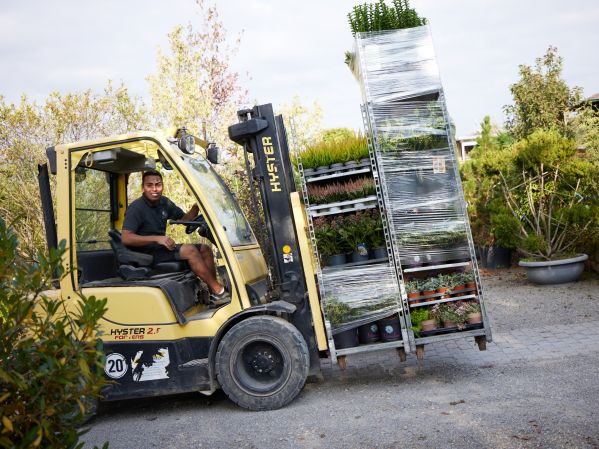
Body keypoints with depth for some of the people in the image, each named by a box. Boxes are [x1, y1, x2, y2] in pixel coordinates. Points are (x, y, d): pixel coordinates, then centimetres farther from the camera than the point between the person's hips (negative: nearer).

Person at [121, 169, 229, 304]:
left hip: (161, 248, 9)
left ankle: (213, 293, -10)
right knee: (190, 250, -26)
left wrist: (195, 208, -5)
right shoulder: (136, 208, -15)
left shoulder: (164, 202, 8)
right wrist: (157, 238, -35)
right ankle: (219, 291, -21)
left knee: (205, 249, 0)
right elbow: (125, 238, -27)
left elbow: (184, 218, 19)